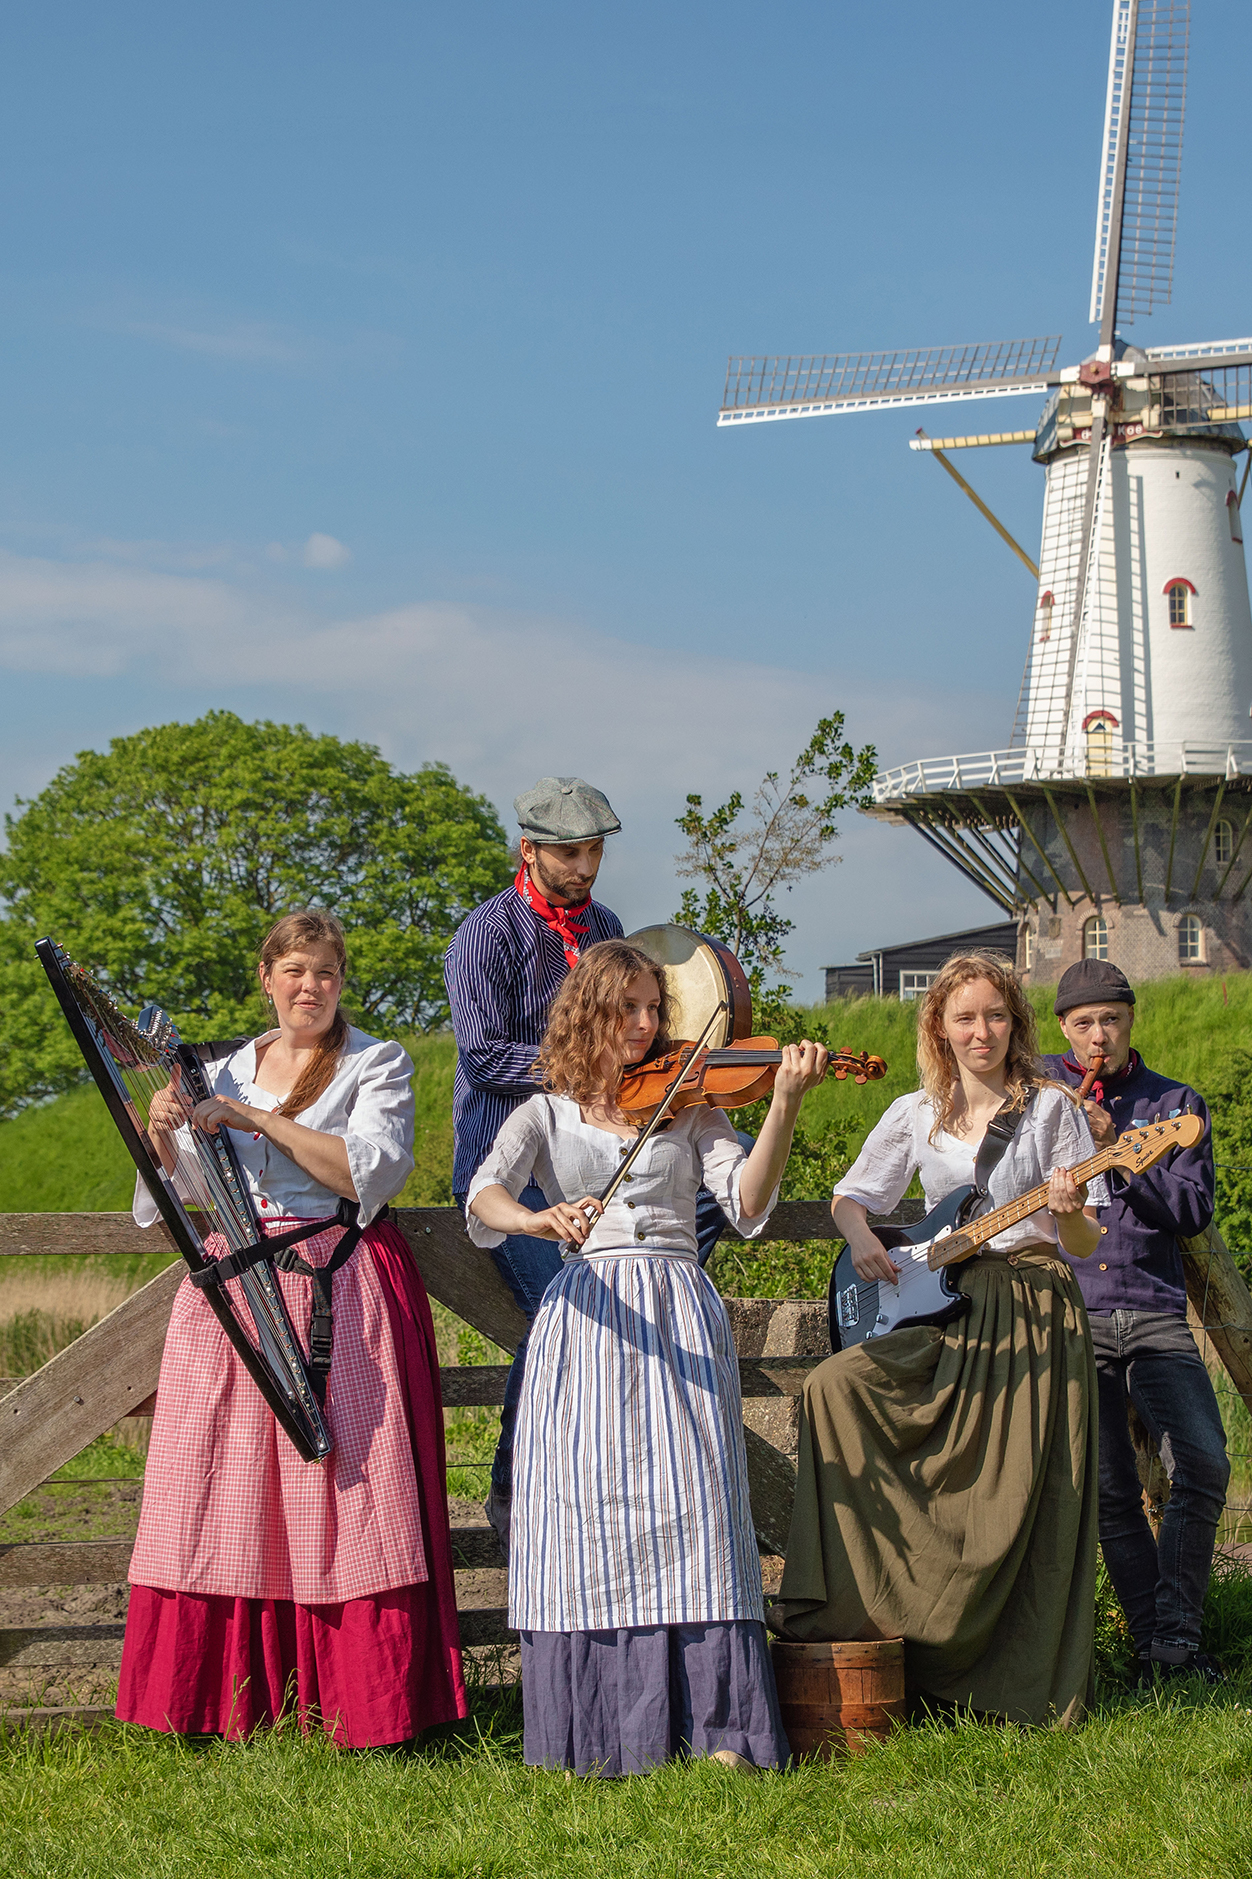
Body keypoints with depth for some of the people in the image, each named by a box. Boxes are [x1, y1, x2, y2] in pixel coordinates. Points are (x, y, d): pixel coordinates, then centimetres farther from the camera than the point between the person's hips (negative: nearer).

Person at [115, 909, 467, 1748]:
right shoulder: (228, 1071, 17)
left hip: (340, 1294, -4)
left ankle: (362, 1710, -6)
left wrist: (260, 1119, -13)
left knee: (339, 1486, -10)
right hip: (231, 1291, 4)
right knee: (224, 1491, -3)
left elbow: (370, 1173, -11)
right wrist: (165, 1136, -5)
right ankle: (229, 1703, 2)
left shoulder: (379, 1065, 6)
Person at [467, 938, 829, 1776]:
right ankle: (596, 1730, -5)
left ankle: (719, 1727, -14)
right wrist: (541, 1219, -27)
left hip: (679, 1319, 0)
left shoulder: (689, 1105, 15)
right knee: (585, 1508, -11)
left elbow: (748, 1205, 0)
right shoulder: (547, 1114, 14)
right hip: (584, 1320, 0)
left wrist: (785, 1106, -13)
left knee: (690, 1503, -13)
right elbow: (485, 1197, -5)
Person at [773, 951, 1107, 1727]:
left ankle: (1028, 1682, 6)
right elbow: (850, 1197, 19)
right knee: (839, 1382, -20)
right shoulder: (916, 1115, 11)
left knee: (1018, 1500, -8)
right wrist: (861, 1237, -3)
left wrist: (1069, 1215, -23)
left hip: (1037, 1313, -3)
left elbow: (1086, 1244, 0)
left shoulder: (1051, 1108, 2)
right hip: (949, 1310, 3)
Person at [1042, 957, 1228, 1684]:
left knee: (1204, 1465, -15)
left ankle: (1175, 1636, -7)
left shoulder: (1176, 1103, 12)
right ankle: (1153, 1642, 5)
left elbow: (1195, 1211, 0)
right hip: (1070, 1312, -1)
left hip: (1155, 1310, 1)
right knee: (1111, 1491, -5)